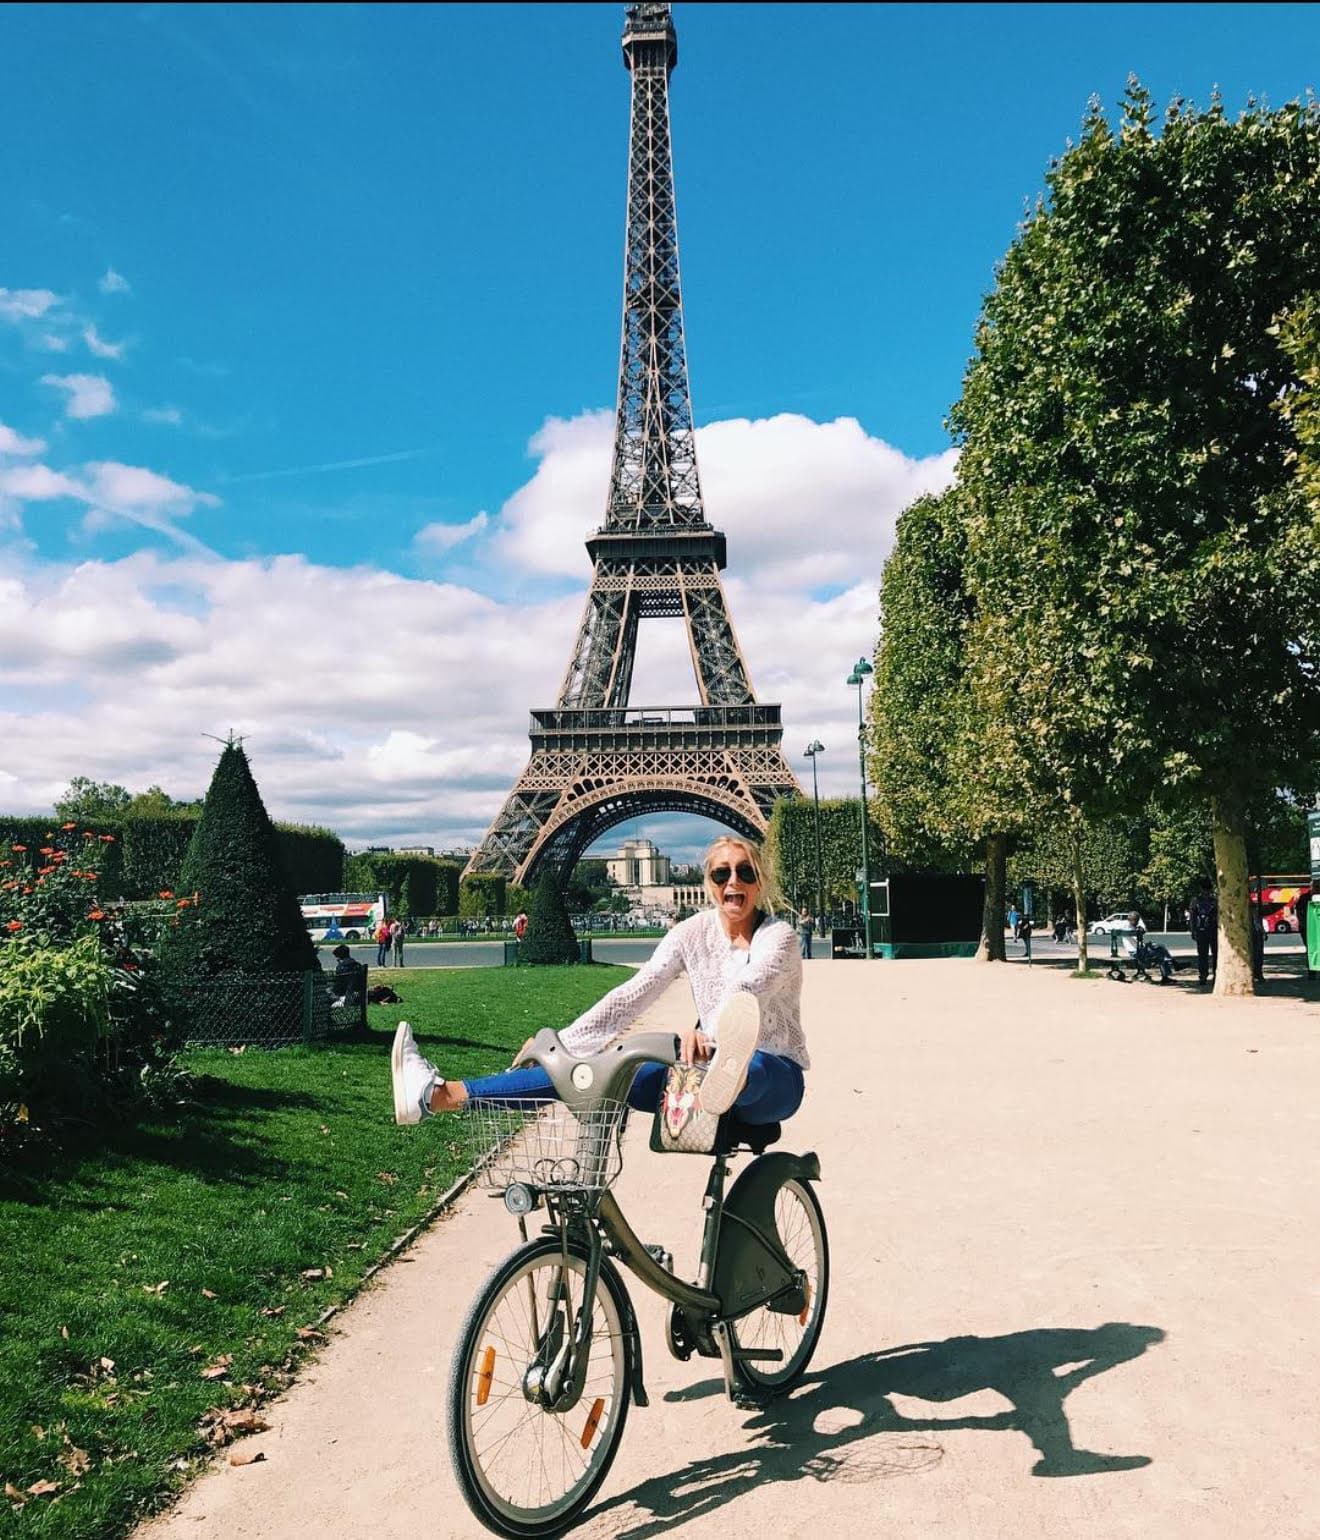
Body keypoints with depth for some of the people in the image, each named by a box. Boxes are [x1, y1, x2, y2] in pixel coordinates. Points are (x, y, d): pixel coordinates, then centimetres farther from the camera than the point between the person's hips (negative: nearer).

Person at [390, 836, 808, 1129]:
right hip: (715, 1061, 4)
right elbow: (633, 994, -3)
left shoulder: (778, 937, -11)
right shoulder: (694, 932, 3)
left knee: (747, 1070, -41)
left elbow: (746, 992, -32)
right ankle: (439, 1094, -23)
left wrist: (707, 1034, -53)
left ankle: (725, 1080, -80)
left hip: (773, 1077, -4)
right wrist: (559, 1043, -12)